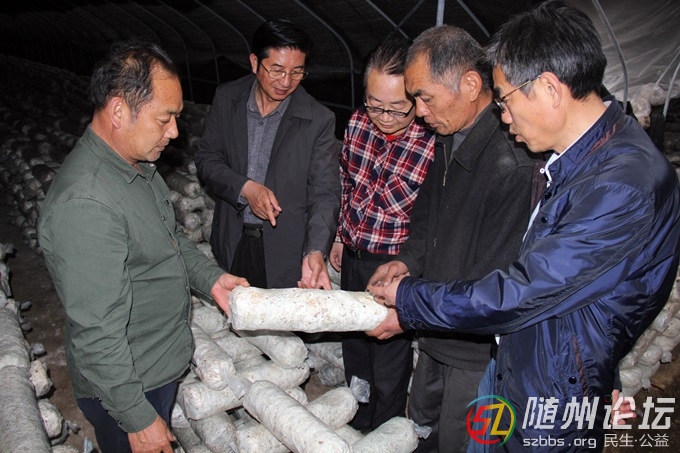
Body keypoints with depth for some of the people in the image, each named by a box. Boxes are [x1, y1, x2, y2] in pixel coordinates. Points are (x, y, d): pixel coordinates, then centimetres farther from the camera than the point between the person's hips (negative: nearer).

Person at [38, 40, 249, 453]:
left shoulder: (139, 165, -1)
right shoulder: (84, 204, -32)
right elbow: (97, 335, -28)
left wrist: (210, 277, -2)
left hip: (164, 363, 9)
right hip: (127, 386, -8)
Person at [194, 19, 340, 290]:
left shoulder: (319, 120, -13)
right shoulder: (226, 99, -3)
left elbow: (325, 192, -15)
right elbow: (206, 159, 0)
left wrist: (315, 251, -31)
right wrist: (245, 188, -20)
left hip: (286, 250, -3)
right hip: (232, 241, 3)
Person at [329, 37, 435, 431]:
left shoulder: (435, 145, -24)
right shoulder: (358, 122, -6)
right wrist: (340, 236, 13)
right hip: (352, 256, 6)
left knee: (389, 356, 13)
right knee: (354, 344, 25)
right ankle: (357, 423, 52)